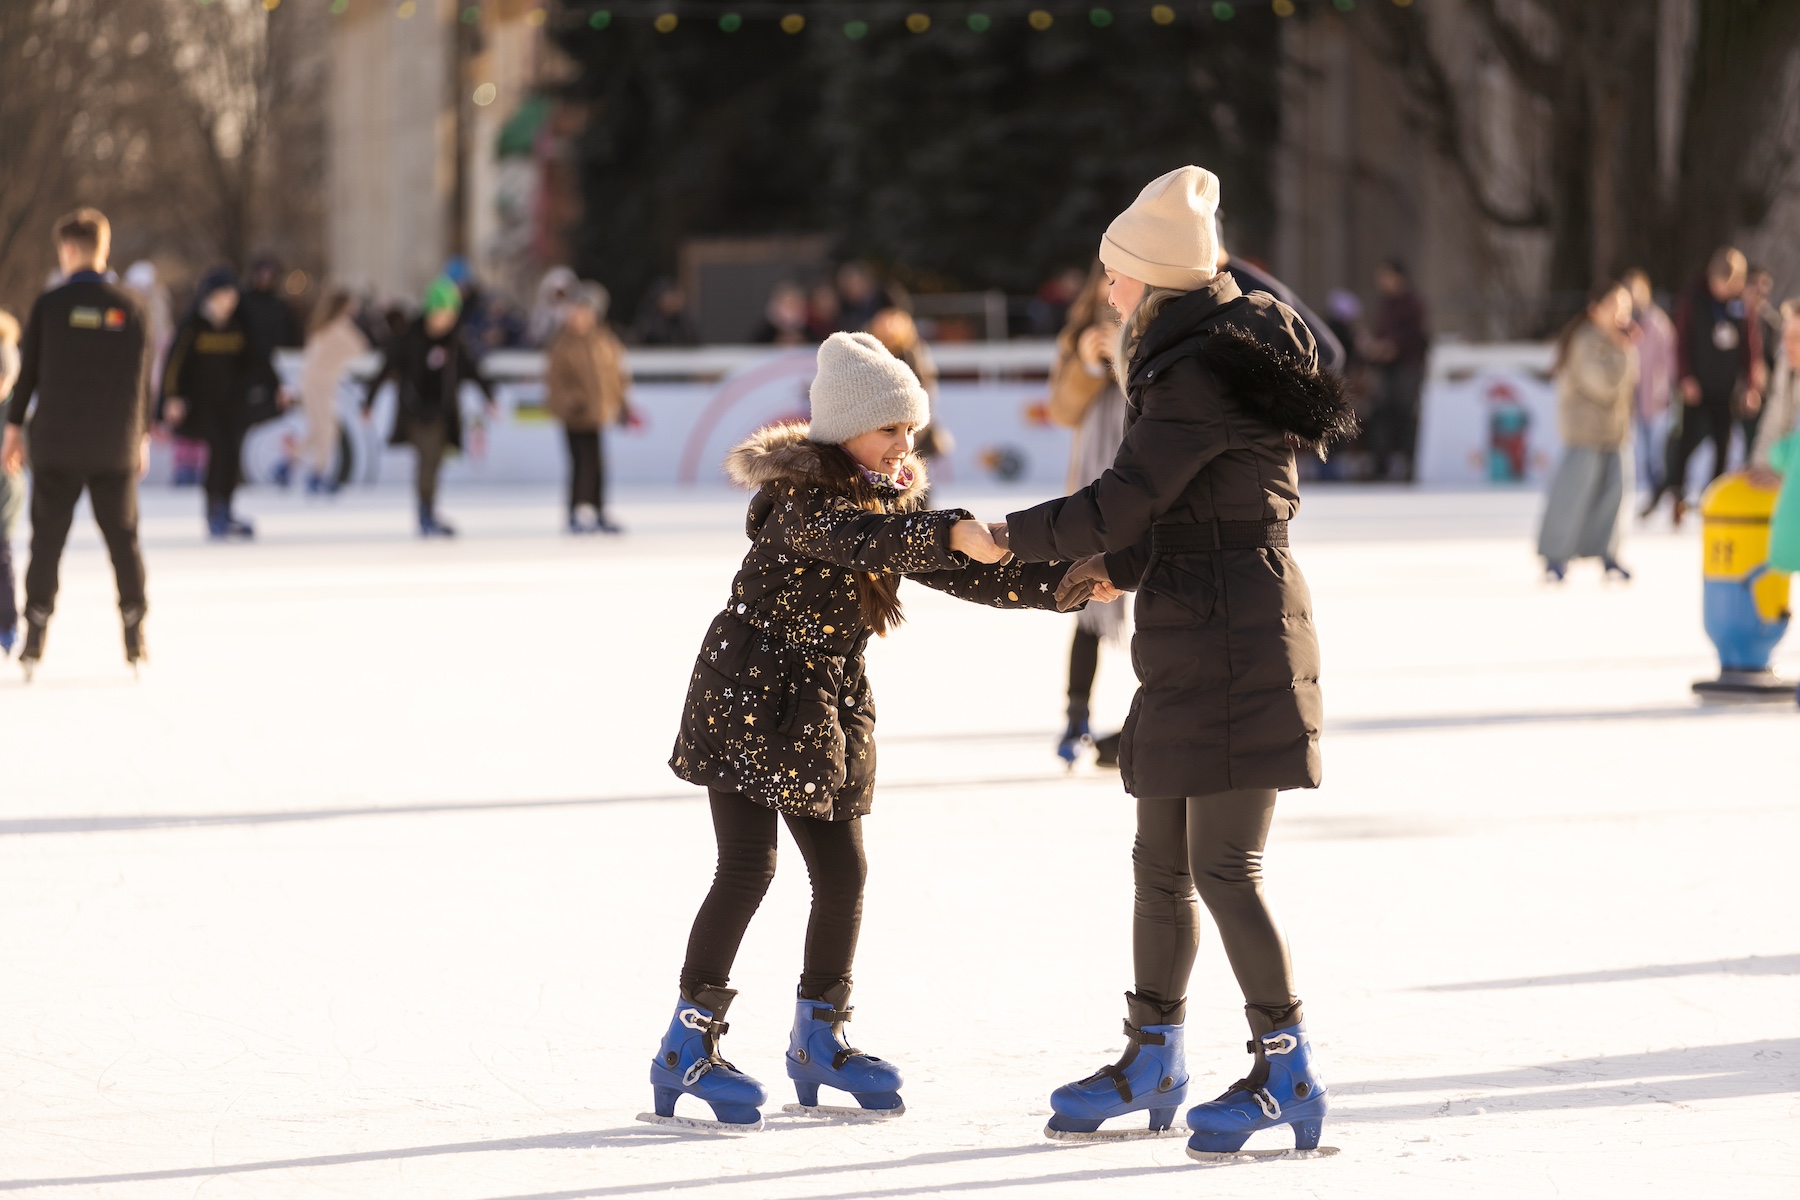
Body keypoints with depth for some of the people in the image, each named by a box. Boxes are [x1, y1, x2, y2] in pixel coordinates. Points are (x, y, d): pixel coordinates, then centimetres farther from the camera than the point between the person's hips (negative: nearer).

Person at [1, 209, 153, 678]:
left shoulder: (49, 305, -5)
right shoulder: (129, 308, 0)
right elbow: (142, 378, 5)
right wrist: (142, 436, 14)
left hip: (57, 442, -1)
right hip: (116, 446, 1)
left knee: (47, 537, 4)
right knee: (123, 537, 8)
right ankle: (134, 632, 6)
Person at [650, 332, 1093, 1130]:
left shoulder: (893, 503, 7)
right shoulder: (800, 499, -18)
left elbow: (967, 576, 7)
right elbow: (855, 539, -39)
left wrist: (1062, 584, -5)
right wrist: (950, 531, -53)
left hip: (828, 707, 7)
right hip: (747, 697, -7)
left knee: (842, 874, 6)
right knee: (748, 868, -12)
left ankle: (818, 1037, 23)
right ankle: (687, 1047, -4)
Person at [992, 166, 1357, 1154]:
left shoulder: (1203, 372, -18)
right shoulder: (1225, 346, 14)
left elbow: (1124, 500, -18)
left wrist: (1011, 538, -5)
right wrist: (1121, 564, 16)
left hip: (1230, 638, -10)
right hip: (1191, 644, 10)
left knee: (1224, 868, -8)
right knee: (1162, 860, 16)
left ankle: (1288, 1072, -2)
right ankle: (1153, 1062, 26)